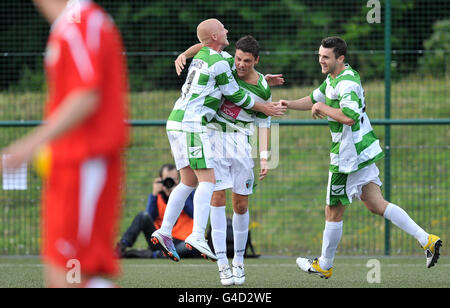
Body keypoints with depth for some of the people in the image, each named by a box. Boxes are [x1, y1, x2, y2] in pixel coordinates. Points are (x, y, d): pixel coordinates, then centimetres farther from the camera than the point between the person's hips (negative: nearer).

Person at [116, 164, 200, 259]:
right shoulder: (156, 196, 11)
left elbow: (195, 215, -10)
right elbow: (149, 217, -6)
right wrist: (154, 194, -11)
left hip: (179, 241, -2)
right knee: (144, 215, -23)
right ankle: (122, 246, -32)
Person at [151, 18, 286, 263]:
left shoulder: (202, 55, 17)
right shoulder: (218, 62, -11)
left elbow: (236, 73, 31)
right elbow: (235, 96, -3)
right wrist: (264, 108, 7)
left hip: (176, 122, 10)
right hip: (191, 125, -10)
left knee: (189, 182, 13)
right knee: (208, 180, -13)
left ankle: (164, 231, 6)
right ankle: (197, 236, -26)